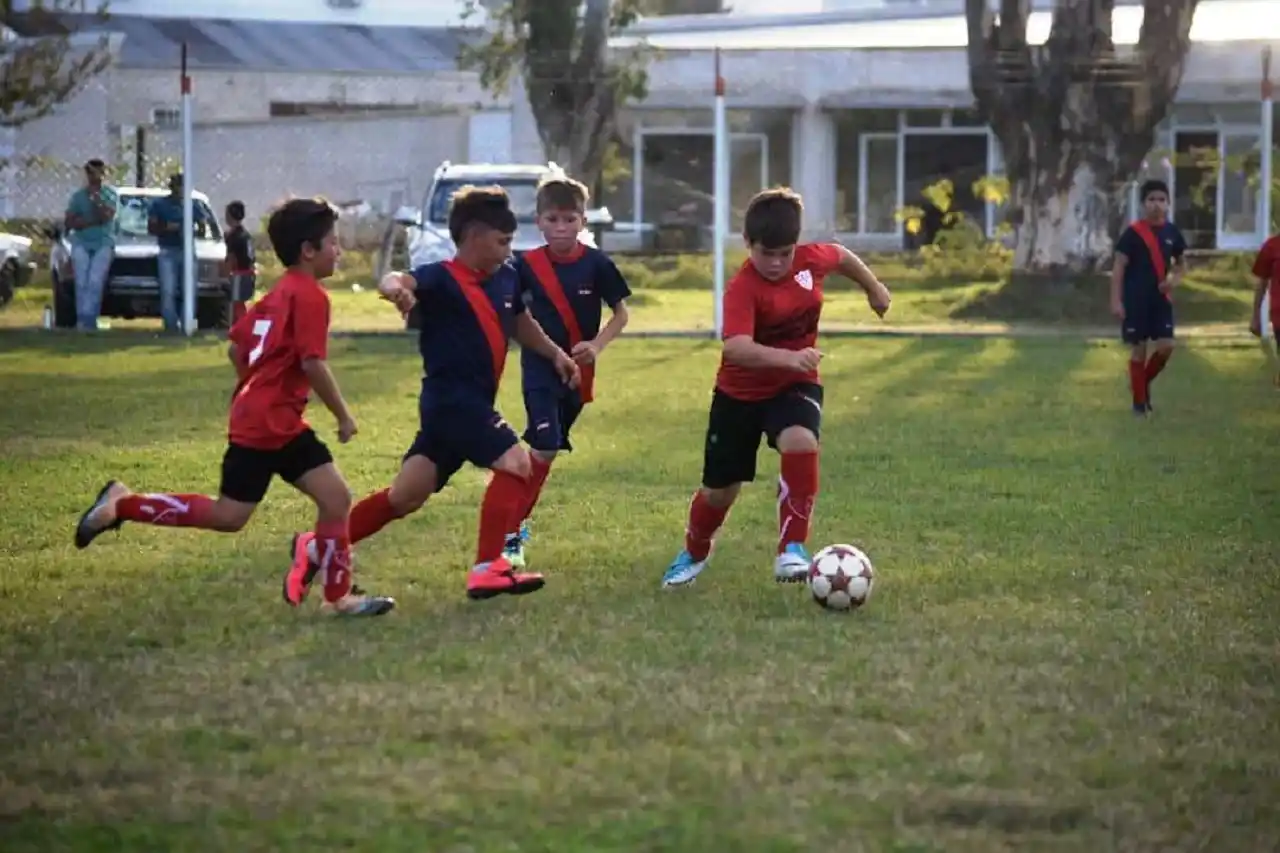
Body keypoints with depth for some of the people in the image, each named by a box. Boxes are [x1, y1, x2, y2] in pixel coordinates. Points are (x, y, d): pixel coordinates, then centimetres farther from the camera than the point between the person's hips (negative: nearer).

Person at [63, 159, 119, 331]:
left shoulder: (111, 194, 5)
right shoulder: (78, 195, 8)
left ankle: (87, 319, -19)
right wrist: (92, 221, -9)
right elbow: (69, 222, 0)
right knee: (82, 282, -12)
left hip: (103, 243, -2)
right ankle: (86, 319, -14)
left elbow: (106, 216, -11)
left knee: (95, 281, -17)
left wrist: (95, 196, -14)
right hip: (81, 243, 2)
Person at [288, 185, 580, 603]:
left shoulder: (506, 278, 9)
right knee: (514, 462, -18)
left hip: (472, 405, 8)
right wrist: (396, 289, -57)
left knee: (406, 496, 9)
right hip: (451, 402, -8)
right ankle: (488, 569, -18)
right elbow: (397, 281, -34)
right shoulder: (443, 279, -13)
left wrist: (556, 354, 27)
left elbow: (521, 323, 30)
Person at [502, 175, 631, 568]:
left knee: (547, 449, 11)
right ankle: (511, 535, -10)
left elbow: (621, 314, 2)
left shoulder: (597, 264, -7)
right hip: (540, 368, -2)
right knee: (544, 447, -15)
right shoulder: (527, 265, -8)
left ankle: (518, 520, 26)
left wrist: (597, 345, -13)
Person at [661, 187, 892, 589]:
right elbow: (735, 347, -45)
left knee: (800, 443, -32)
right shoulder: (742, 288, -29)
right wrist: (789, 358, -59)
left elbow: (841, 256, 13)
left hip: (794, 387, 2)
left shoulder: (812, 259, -14)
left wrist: (873, 287, 25)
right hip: (740, 392, -2)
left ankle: (792, 549, -23)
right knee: (720, 489, 11)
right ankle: (693, 554, 43)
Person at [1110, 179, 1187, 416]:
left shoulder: (1172, 232, 4)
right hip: (1136, 300, -4)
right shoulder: (1133, 232, -9)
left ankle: (1144, 382, 22)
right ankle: (1139, 402, 11)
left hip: (1161, 299, 4)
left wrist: (1174, 278, -3)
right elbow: (1119, 267, -9)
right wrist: (1116, 301, -15)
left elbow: (1181, 262, 19)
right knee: (1138, 350, 1)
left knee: (1166, 347, -5)